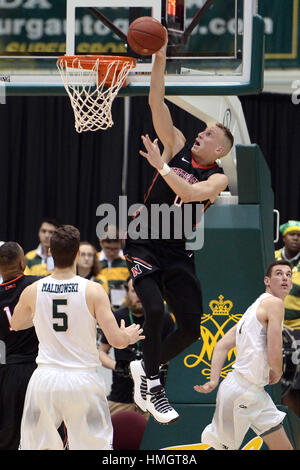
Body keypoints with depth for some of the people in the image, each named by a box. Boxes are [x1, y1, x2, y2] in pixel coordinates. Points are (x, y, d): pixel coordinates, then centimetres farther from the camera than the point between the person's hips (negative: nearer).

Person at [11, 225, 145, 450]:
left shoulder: (32, 291, -2)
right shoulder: (93, 291, -10)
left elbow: (15, 325, 19)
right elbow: (116, 340, -10)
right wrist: (129, 337, 13)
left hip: (45, 380, 2)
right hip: (83, 380, -2)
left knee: (33, 446, 12)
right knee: (98, 445, 8)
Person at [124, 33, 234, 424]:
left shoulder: (218, 178, -1)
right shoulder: (178, 147, 3)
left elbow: (192, 193, -23)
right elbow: (157, 103, -6)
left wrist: (162, 166, -27)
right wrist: (159, 60, -15)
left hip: (176, 252, 2)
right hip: (144, 243, -2)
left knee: (191, 327, -3)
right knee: (154, 308, -22)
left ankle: (146, 368, 22)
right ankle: (152, 388, -10)